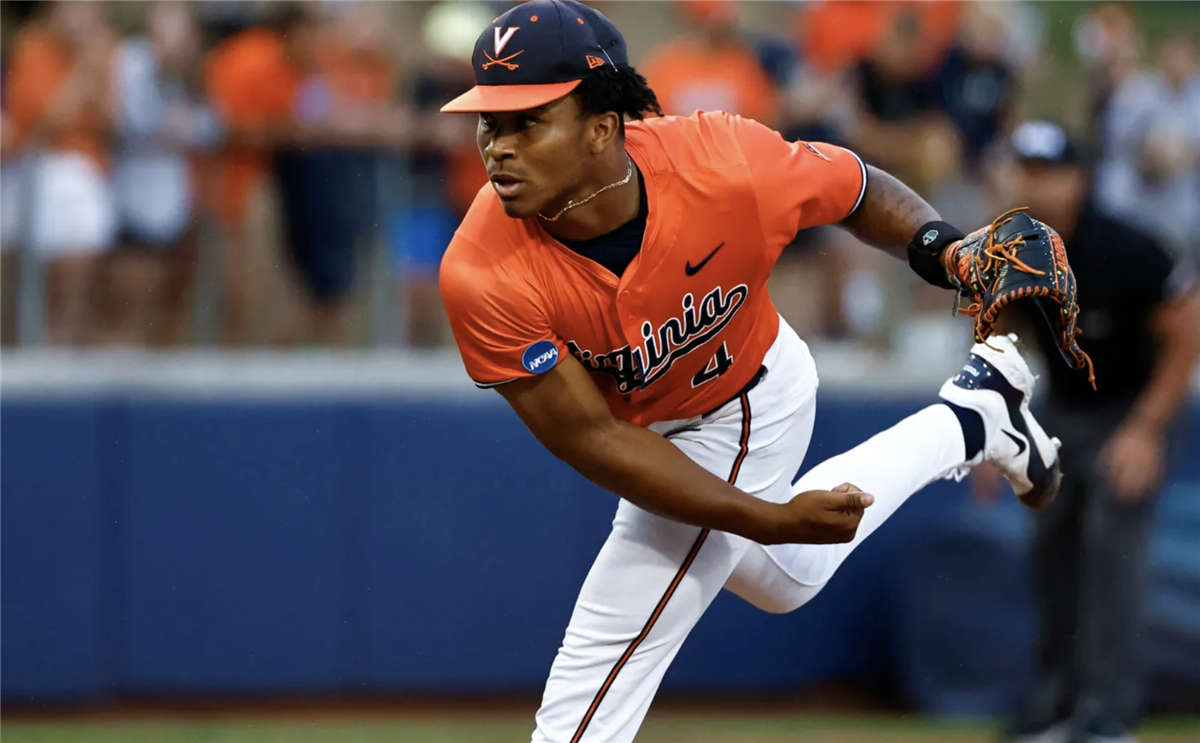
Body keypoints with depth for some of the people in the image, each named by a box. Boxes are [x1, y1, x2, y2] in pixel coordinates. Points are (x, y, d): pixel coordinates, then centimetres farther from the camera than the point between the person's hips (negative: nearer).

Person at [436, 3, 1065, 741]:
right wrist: (773, 521, -29)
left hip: (744, 411, -3)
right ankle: (968, 421, 50)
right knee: (786, 576, 32)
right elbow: (592, 439, -26)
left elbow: (859, 190, -13)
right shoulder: (482, 276, -33)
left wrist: (942, 246, -34)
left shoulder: (724, 166, -36)